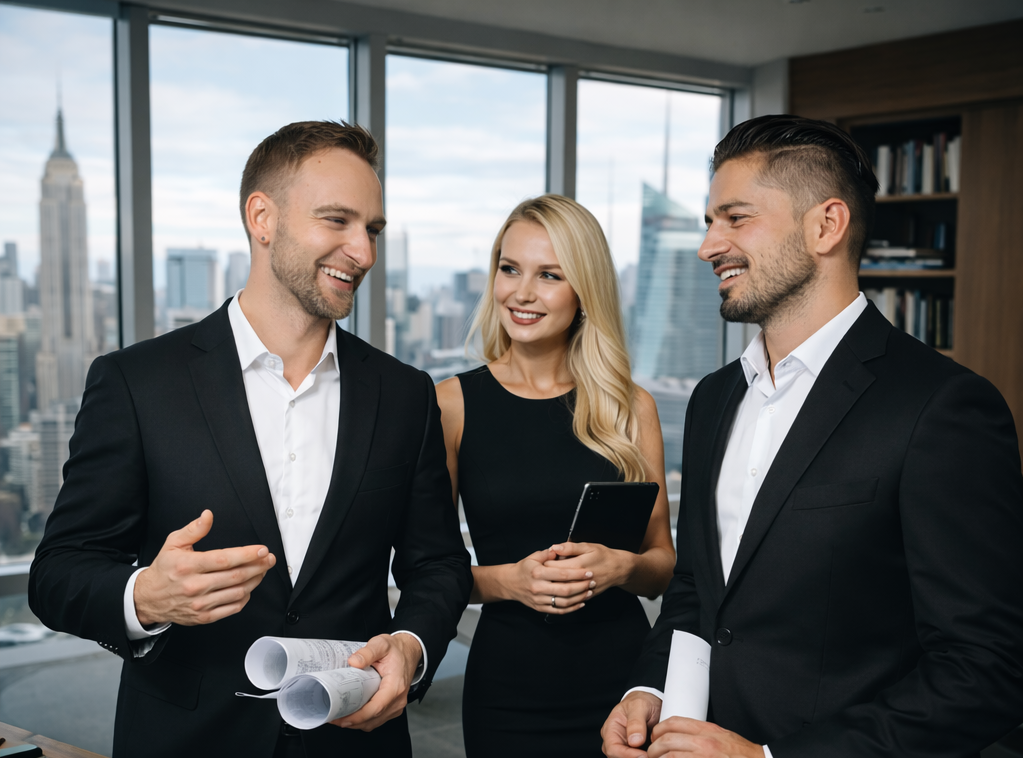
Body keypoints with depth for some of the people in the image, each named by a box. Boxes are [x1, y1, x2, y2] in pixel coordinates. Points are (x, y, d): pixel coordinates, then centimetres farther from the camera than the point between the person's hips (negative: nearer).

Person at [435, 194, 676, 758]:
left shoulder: (632, 408, 1)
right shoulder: (453, 404, -3)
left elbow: (664, 565, 7)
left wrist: (622, 566, -13)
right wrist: (505, 580, -17)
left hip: (625, 673, 1)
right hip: (509, 684, -1)